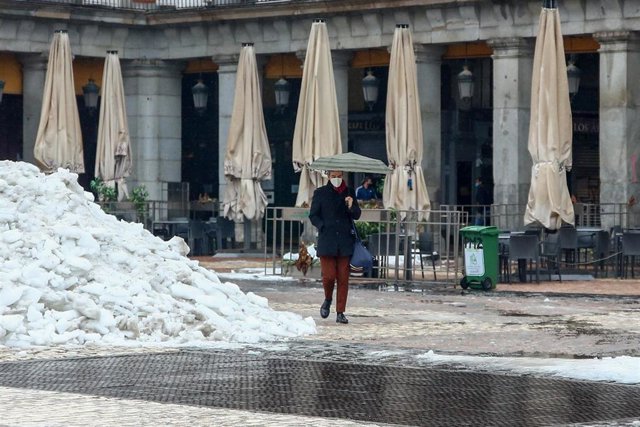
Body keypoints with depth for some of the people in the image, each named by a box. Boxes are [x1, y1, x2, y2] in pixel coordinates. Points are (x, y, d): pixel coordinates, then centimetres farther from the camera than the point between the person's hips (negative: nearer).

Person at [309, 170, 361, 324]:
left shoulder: (349, 192, 9)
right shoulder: (320, 193, 5)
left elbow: (356, 215, 9)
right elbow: (313, 215, 6)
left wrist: (351, 207, -12)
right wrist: (323, 227, -8)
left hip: (345, 242, 2)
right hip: (327, 241, -1)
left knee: (343, 278, 0)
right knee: (328, 275, -9)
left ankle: (340, 312, 7)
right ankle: (328, 299, 22)